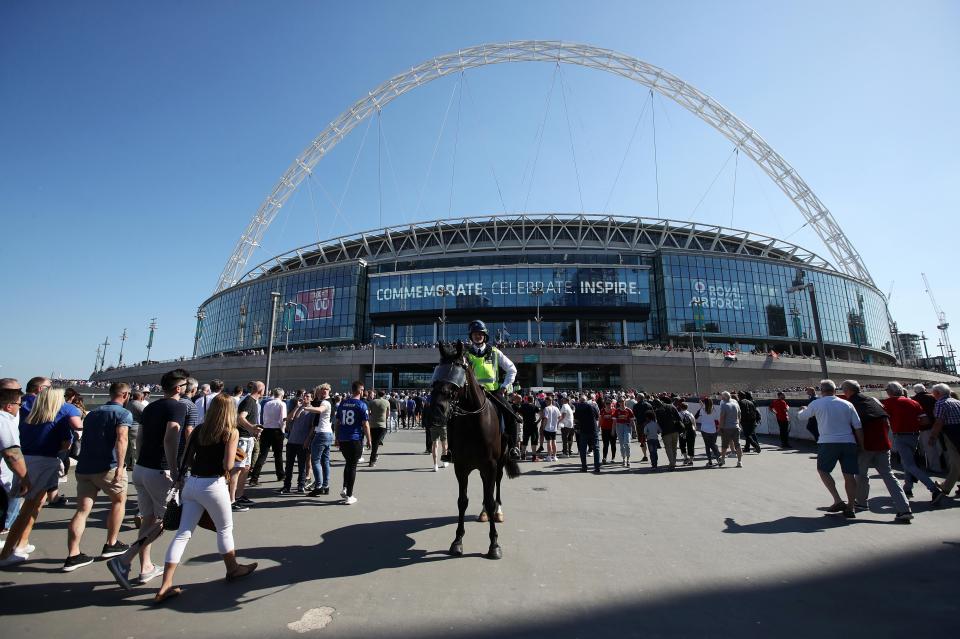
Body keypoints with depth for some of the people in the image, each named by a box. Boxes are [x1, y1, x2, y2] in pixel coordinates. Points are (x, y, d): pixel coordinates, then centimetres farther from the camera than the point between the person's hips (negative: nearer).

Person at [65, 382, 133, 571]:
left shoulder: (91, 414, 18)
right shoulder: (123, 413, -7)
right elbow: (121, 439, -22)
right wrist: (120, 466, -25)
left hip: (83, 467, 6)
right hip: (107, 467, -6)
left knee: (82, 510, 7)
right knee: (119, 500, 14)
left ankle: (73, 555, 3)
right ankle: (111, 544, 21)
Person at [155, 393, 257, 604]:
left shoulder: (199, 430, 6)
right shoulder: (231, 432, -9)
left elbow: (187, 460, 8)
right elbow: (228, 465, -15)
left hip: (191, 484, 5)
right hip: (213, 485, -5)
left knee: (183, 533, 12)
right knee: (225, 529, 16)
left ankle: (165, 586, 11)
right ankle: (233, 569, 34)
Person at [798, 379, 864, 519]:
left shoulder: (816, 404, 2)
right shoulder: (847, 404, 9)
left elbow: (801, 416, 16)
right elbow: (858, 427, 6)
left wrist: (803, 409, 39)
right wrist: (861, 445, 12)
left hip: (828, 443, -3)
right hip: (849, 443, 3)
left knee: (822, 470, 12)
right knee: (849, 475, 9)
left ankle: (838, 501, 2)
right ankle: (850, 508, 10)